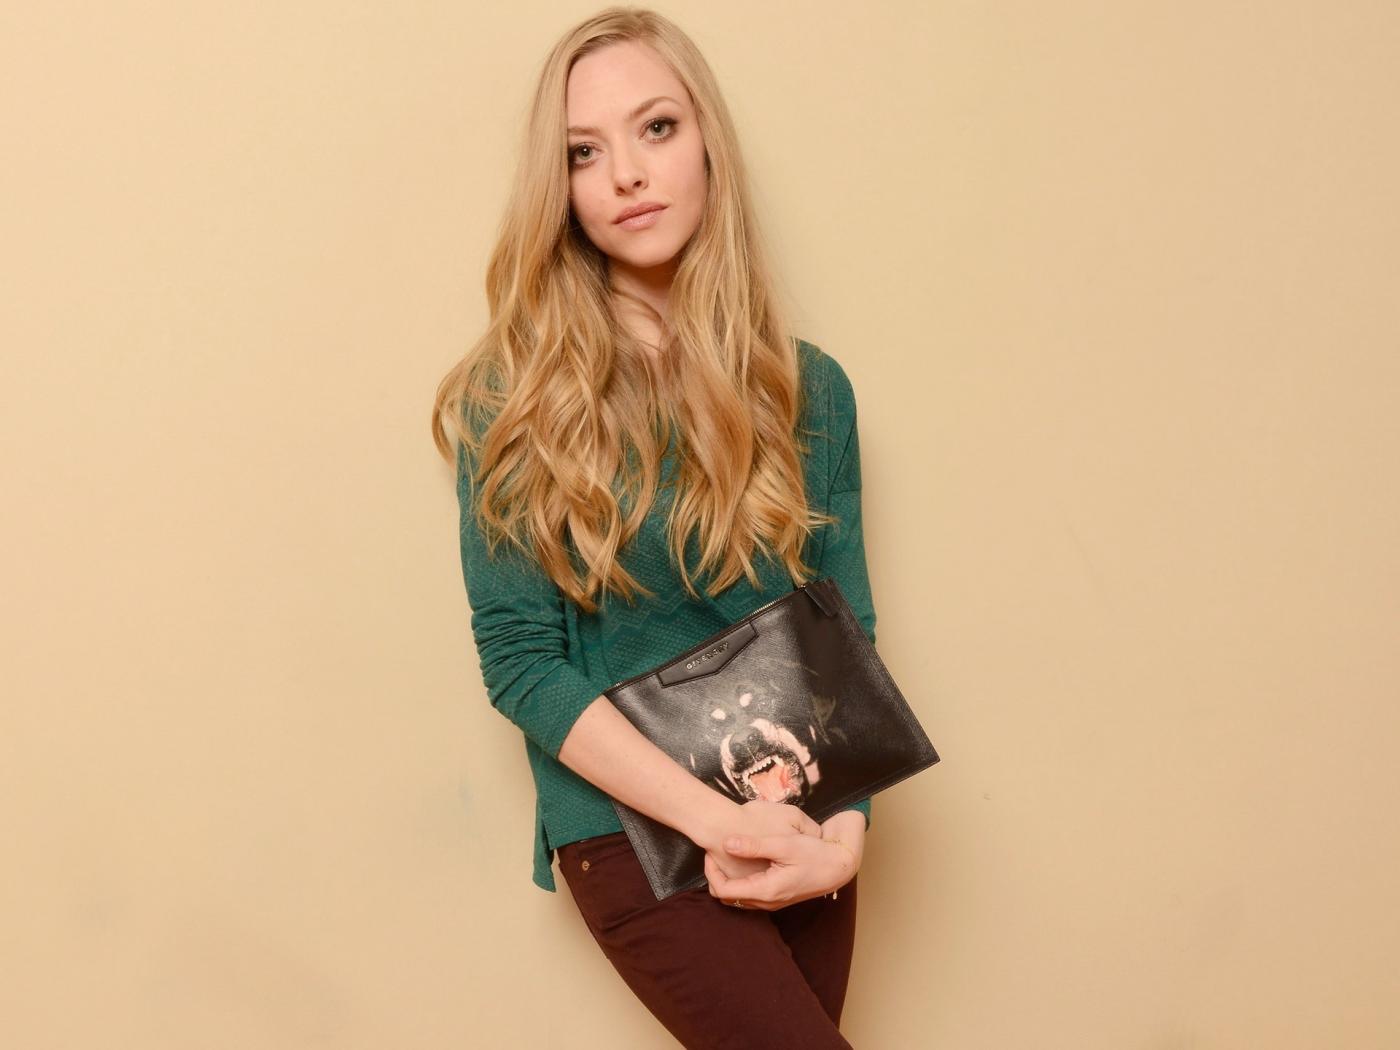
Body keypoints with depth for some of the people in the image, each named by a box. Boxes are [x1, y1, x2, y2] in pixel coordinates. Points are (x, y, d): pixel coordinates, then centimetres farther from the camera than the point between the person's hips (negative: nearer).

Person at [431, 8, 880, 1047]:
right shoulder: (516, 397, -6)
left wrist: (848, 825, -11)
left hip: (802, 826, 4)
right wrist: (719, 817, -16)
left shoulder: (809, 390, 3)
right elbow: (519, 660, -9)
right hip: (630, 825, -3)